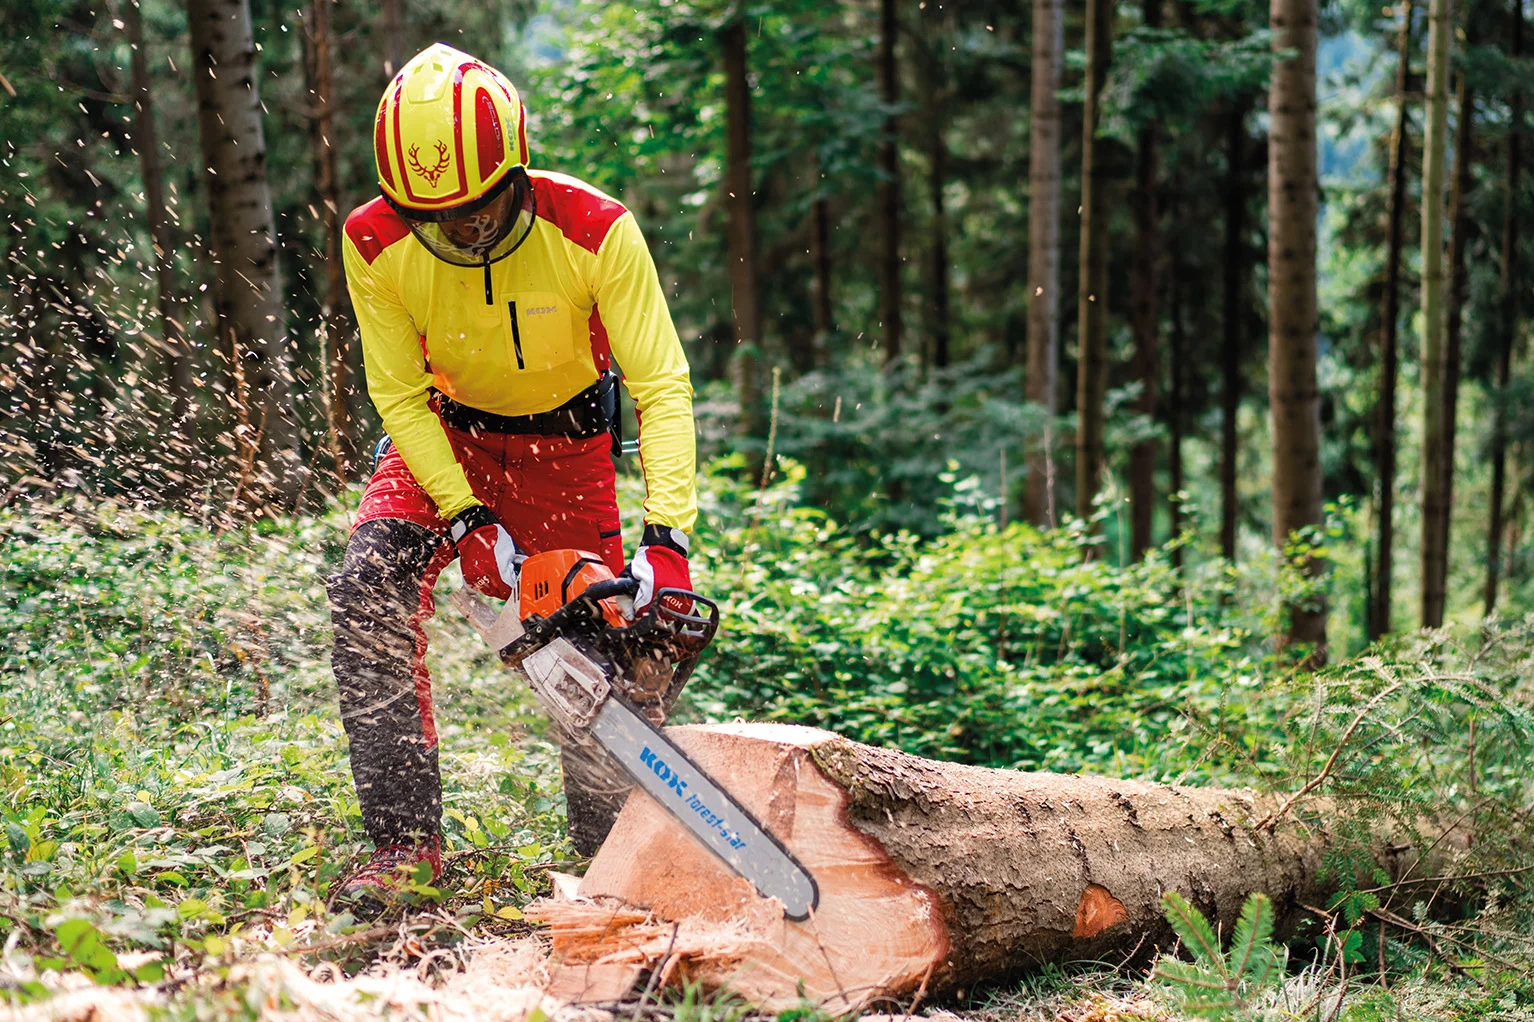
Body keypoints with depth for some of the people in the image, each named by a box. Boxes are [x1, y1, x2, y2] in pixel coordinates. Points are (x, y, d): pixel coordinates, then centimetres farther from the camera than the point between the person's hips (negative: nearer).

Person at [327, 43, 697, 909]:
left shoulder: (595, 232, -31)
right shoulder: (377, 245, -24)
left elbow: (662, 386, -29)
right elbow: (400, 396, -15)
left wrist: (667, 538, -39)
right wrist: (468, 522, -26)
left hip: (566, 441, -1)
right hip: (445, 432, 1)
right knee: (371, 588, -20)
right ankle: (406, 840, -14)